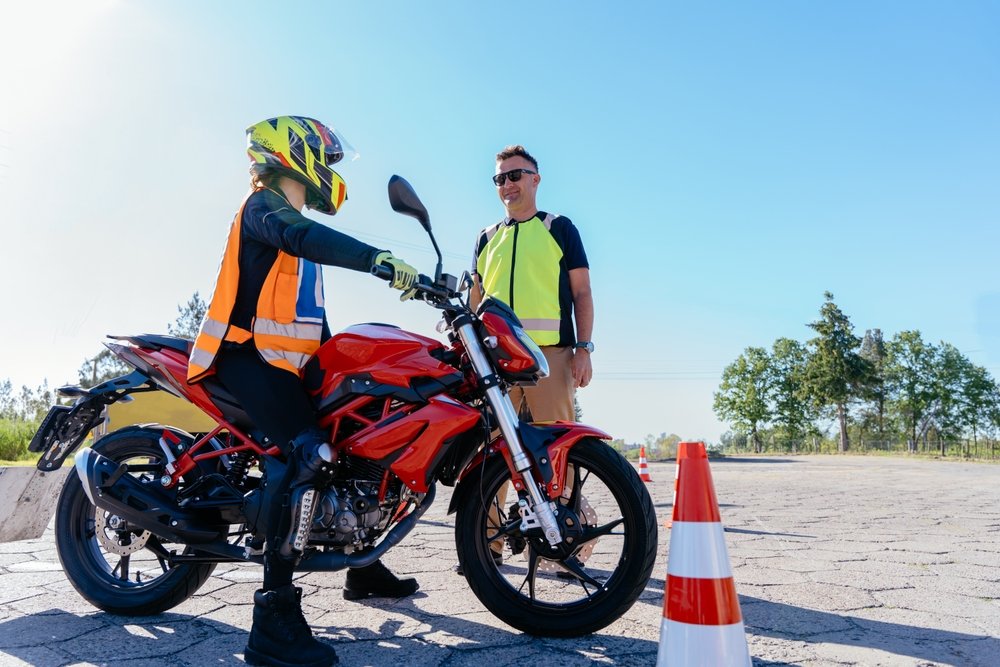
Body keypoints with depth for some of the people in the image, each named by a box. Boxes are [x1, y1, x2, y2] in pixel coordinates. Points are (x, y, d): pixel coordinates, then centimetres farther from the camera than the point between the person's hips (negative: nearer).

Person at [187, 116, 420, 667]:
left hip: (289, 361, 10)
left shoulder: (291, 218, 26)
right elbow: (302, 237, -30)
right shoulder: (264, 204, -4)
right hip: (249, 355, -10)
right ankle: (275, 616, -27)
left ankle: (364, 566, 26)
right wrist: (382, 260, -41)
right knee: (310, 454, -29)